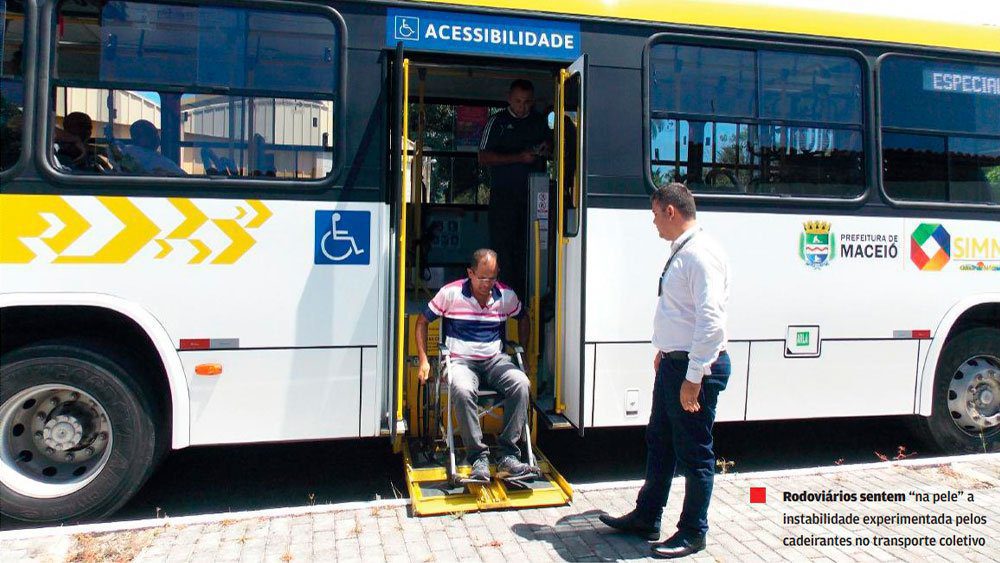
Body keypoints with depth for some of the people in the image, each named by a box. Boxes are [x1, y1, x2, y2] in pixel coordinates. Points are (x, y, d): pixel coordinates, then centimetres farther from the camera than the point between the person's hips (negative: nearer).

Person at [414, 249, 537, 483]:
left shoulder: (507, 295, 5)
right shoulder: (451, 293, -4)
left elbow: (523, 318, 26)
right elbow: (422, 321, 6)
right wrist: (423, 361, 0)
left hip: (495, 360, 3)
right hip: (461, 360, -3)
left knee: (521, 384, -29)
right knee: (463, 390, -38)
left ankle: (508, 457, -26)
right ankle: (479, 458, -28)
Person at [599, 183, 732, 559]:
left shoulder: (701, 254, -20)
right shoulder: (680, 251, 11)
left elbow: (711, 320, -27)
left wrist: (693, 378, -26)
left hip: (696, 367, -10)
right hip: (674, 362, 10)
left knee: (694, 453, 6)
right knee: (659, 443, 19)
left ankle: (693, 533, 23)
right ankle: (646, 518, 34)